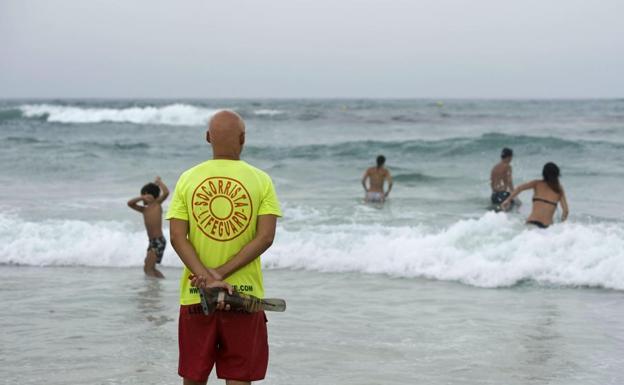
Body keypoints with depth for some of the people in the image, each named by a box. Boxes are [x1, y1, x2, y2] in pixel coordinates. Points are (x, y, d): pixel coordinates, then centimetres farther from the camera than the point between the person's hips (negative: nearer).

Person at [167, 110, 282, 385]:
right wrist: (221, 274, -12)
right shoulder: (261, 180, -2)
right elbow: (265, 237, -10)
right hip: (245, 293, -1)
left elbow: (178, 237, -7)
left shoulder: (188, 178, 1)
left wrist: (208, 277, -13)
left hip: (195, 293, 2)